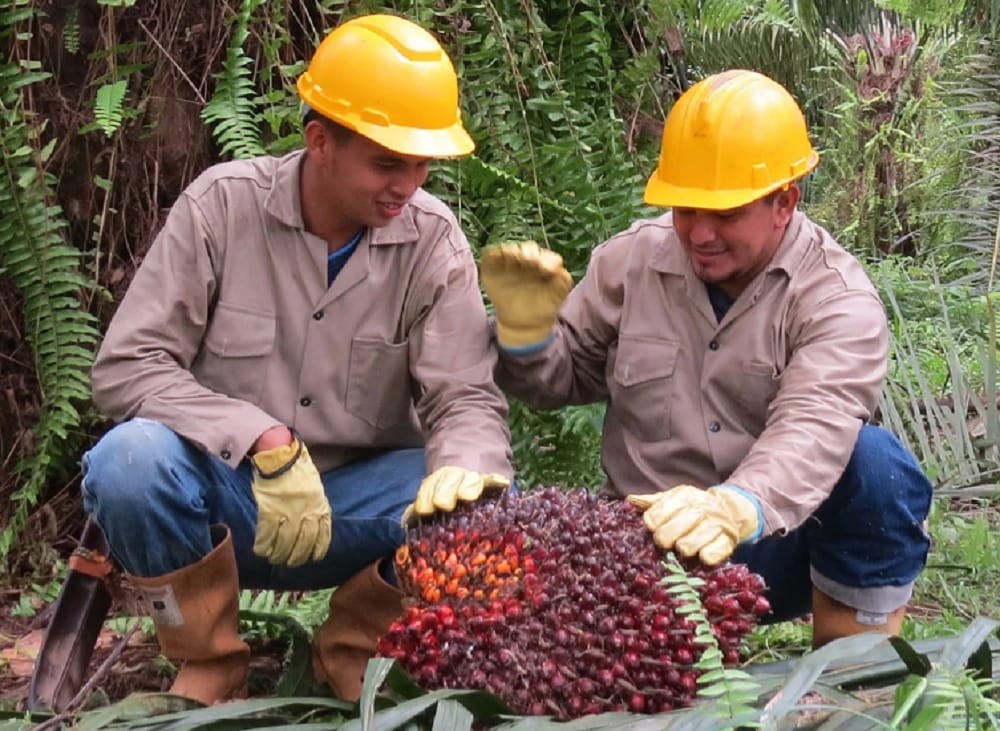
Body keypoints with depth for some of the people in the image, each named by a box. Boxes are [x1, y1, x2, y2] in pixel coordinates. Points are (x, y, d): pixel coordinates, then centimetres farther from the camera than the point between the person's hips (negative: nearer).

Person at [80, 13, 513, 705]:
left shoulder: (433, 238, -7)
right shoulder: (223, 204, -12)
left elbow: (467, 399, -12)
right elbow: (126, 366, -15)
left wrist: (465, 471, -37)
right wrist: (264, 442, -29)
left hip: (352, 503, 2)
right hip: (223, 496, -1)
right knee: (131, 459, -32)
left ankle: (354, 648, 5)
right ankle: (209, 661, -4)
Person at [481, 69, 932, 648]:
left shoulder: (837, 295, -10)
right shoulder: (630, 261, 2)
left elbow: (814, 430, -29)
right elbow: (563, 379, 12)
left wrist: (737, 509, -50)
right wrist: (526, 328, -12)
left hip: (779, 539, -1)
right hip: (652, 544, 1)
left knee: (876, 460, -30)